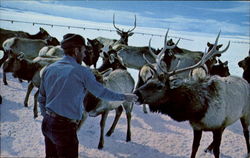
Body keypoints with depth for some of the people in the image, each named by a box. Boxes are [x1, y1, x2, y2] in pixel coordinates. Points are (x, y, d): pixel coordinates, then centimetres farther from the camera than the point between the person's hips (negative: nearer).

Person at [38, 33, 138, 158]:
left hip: (47, 123, 7)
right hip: (65, 126, -7)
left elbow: (41, 98, 12)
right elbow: (102, 92, -2)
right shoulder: (82, 72, -12)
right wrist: (124, 97, 12)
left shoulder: (49, 69, 6)